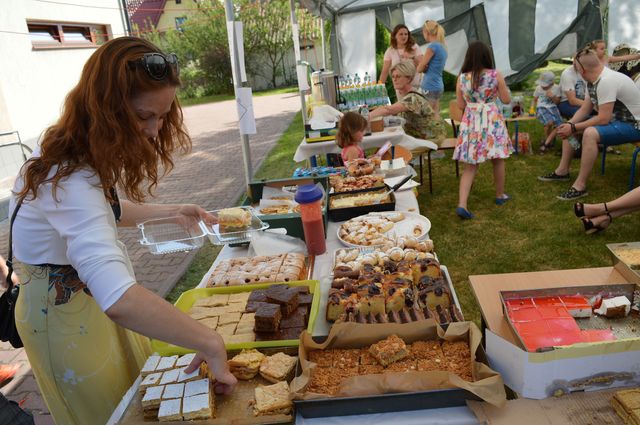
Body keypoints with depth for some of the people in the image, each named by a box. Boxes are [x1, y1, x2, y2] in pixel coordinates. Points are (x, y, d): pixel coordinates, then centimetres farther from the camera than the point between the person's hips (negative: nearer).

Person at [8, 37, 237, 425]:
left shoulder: (80, 152, -7)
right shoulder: (70, 181, -38)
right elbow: (119, 299, -51)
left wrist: (169, 212, 3)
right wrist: (210, 343, -45)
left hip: (92, 293, 8)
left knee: (138, 393, 26)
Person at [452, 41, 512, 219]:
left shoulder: (462, 78, -2)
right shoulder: (496, 75, -7)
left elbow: (461, 105, 4)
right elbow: (506, 100, 1)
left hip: (470, 122, 2)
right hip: (492, 121, -1)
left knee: (470, 166, 3)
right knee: (497, 160, 17)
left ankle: (462, 204, -10)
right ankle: (500, 195, 32)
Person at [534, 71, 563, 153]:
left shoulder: (556, 88, 4)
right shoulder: (538, 88, 7)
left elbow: (558, 101, 5)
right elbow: (534, 100, 17)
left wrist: (553, 97, -14)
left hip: (552, 107, 2)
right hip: (541, 108, -1)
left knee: (559, 125, -23)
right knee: (550, 122, -31)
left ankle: (546, 143, -10)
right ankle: (548, 139, -2)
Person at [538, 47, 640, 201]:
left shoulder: (606, 81, -28)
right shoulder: (593, 81, -1)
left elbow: (603, 119, -29)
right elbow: (584, 109, 5)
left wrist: (574, 128, -21)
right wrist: (569, 124, -11)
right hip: (613, 118, 10)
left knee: (590, 133, -35)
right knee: (567, 127, 9)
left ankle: (580, 186, -27)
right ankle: (562, 171, 13)